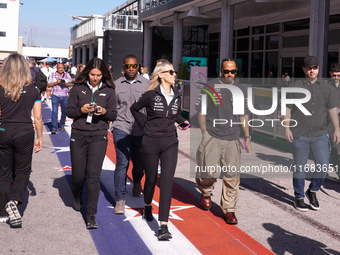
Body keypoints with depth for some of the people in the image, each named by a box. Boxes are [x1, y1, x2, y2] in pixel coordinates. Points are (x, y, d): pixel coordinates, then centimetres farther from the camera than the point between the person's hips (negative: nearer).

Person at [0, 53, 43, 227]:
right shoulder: (33, 91, -3)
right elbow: (38, 117, -2)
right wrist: (39, 138, 9)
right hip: (25, 133, 0)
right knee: (22, 171, 12)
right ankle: (14, 201, -13)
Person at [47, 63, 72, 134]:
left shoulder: (67, 75, 10)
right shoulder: (53, 75, 6)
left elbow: (71, 83, 9)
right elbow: (48, 85, 3)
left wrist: (66, 84, -11)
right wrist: (56, 82, -12)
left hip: (65, 96, 2)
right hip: (55, 96, -2)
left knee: (64, 111, 9)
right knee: (54, 112, -10)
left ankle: (62, 125, 27)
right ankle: (54, 128, -9)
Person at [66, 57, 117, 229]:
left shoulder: (109, 91, 5)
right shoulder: (78, 88, 4)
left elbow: (114, 115, 7)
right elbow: (68, 111, 5)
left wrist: (104, 111, -14)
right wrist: (81, 110, -14)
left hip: (99, 137, -1)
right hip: (78, 135, 1)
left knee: (93, 175, -9)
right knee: (78, 175, 5)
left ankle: (91, 215, -3)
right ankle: (77, 197, 40)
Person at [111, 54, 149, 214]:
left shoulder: (146, 84, 6)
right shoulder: (116, 85, 6)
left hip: (141, 129, 1)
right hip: (121, 127, -1)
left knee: (139, 162, 12)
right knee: (122, 163, -9)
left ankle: (137, 183, 46)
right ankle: (120, 200, -2)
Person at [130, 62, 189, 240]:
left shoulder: (176, 96, 7)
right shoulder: (151, 95, -6)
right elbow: (134, 109, 8)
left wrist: (183, 121, 5)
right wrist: (144, 127, 3)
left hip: (170, 142, 3)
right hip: (151, 142, -2)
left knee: (167, 181, -9)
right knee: (151, 179, 11)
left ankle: (163, 226, -11)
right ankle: (147, 206, 45)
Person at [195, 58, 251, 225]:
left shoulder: (241, 90, 12)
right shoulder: (210, 87, 1)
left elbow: (244, 115, 18)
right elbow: (201, 112, 3)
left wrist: (247, 137, 15)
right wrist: (204, 134, -4)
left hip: (233, 139, 3)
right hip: (212, 137, -3)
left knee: (232, 176, 0)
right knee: (211, 172, -5)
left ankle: (229, 209, 13)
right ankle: (206, 192, 29)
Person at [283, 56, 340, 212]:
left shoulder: (327, 88, 12)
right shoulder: (294, 87, 3)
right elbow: (287, 109, 1)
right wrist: (287, 128, -7)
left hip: (320, 134, 3)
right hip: (299, 135, -2)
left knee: (324, 165, -6)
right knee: (300, 167, 5)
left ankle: (313, 191, 19)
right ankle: (299, 197, 20)